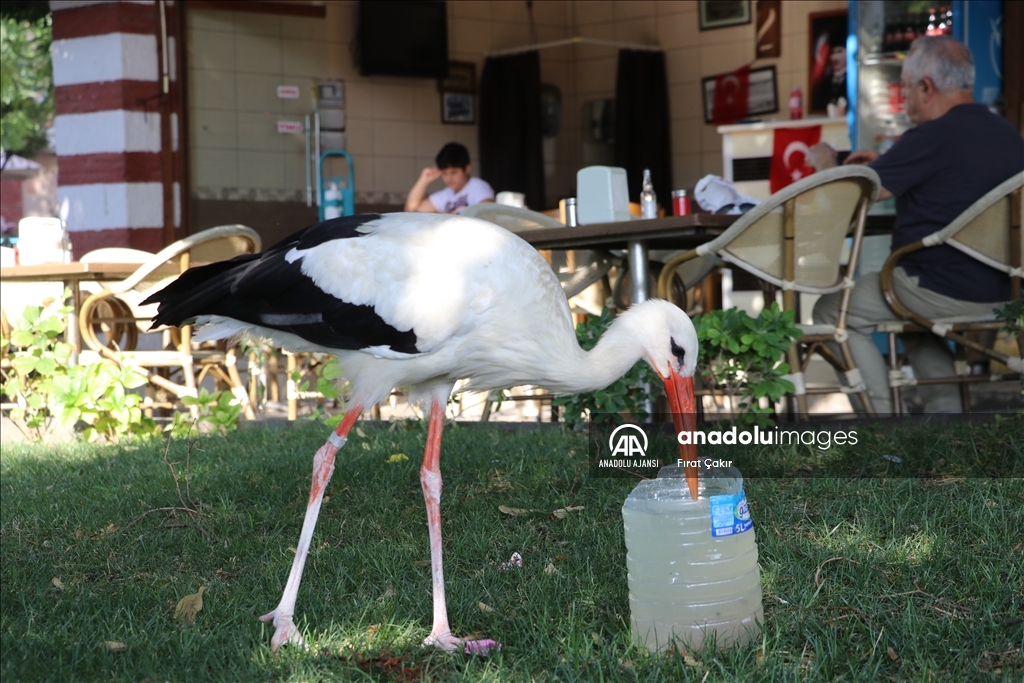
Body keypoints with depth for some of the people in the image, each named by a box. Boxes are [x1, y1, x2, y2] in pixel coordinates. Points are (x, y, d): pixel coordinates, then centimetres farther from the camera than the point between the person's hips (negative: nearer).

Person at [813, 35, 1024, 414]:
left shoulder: (931, 138, -19)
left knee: (832, 311, 8)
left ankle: (884, 412, 5)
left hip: (946, 292, -9)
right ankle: (947, 405, 19)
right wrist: (885, 163, 21)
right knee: (916, 317, 36)